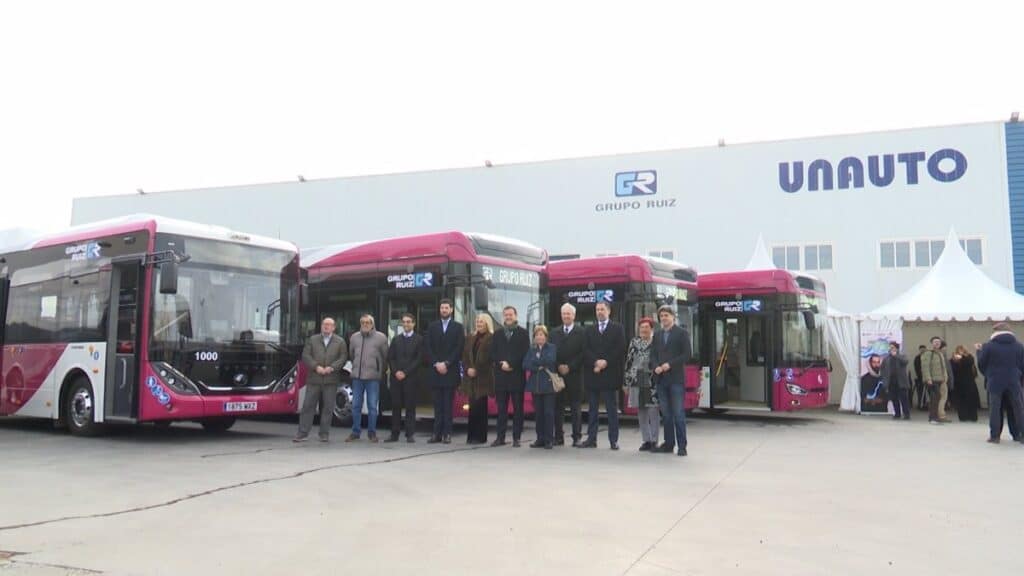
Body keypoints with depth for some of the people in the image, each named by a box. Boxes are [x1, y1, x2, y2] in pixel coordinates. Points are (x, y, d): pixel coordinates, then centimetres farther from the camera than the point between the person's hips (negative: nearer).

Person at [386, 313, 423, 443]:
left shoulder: (419, 339, 4)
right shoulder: (396, 339, 15)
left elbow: (419, 359, -4)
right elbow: (390, 357, 9)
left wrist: (405, 373, -10)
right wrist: (395, 372, -7)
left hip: (411, 377, -3)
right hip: (396, 377, 3)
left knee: (410, 406, -2)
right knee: (395, 406, 3)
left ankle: (410, 434, 1)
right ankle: (394, 434, 7)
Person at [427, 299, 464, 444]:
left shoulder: (458, 327, 6)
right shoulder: (432, 327, 12)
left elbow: (459, 349, -3)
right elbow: (429, 348, 6)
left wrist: (446, 363, -10)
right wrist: (436, 364, -7)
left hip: (451, 371, -2)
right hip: (435, 370, 2)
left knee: (448, 404, -2)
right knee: (438, 404, 2)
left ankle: (447, 434, 0)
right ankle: (437, 433, 3)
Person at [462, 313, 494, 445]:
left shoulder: (491, 338, -3)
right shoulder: (470, 339, 16)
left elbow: (488, 358, -11)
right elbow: (465, 356, 12)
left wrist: (476, 370, -12)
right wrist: (468, 369, -5)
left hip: (483, 377, -5)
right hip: (471, 377, 5)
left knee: (480, 407, -4)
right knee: (473, 406, 4)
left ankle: (480, 436, 3)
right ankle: (472, 436, 9)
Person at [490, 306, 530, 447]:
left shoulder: (523, 333, 4)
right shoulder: (498, 334, 15)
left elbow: (525, 353, -5)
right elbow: (492, 353, 8)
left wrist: (511, 364, -13)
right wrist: (501, 364, -9)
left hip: (517, 376, -3)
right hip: (500, 375, 3)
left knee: (517, 409, 1)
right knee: (501, 409, 5)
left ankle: (516, 438, 5)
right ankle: (500, 437, 9)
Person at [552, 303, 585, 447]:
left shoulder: (581, 332, 1)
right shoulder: (554, 333, 13)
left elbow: (582, 354, -6)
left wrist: (569, 367, -12)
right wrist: (558, 367, -5)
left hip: (574, 375, -3)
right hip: (558, 374, 3)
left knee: (575, 408, 2)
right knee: (558, 407, 4)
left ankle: (577, 437, 7)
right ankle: (559, 437, 9)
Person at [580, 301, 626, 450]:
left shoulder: (618, 328, 5)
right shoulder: (589, 330, 14)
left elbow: (620, 349, -5)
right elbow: (586, 350, 3)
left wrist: (606, 362, -13)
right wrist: (595, 362, -13)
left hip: (610, 374, -3)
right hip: (592, 374, 3)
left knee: (612, 409, 1)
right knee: (592, 409, 7)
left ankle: (614, 440, 4)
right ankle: (591, 439, 11)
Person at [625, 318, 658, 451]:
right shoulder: (634, 342, 11)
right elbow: (628, 362, 11)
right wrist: (627, 382, 8)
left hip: (652, 382, -4)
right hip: (637, 382, 4)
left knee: (653, 412, -4)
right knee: (641, 413, 7)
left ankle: (654, 441, 5)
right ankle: (646, 440, 16)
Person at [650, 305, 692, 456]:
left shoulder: (682, 333, 0)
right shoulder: (657, 335, 16)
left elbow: (687, 354, -7)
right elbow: (653, 354, 14)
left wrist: (670, 364, -14)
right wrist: (655, 367, -5)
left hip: (676, 378, -5)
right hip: (661, 379, 5)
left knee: (678, 413, -4)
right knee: (666, 414, 8)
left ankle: (682, 446, 1)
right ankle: (669, 444, 14)